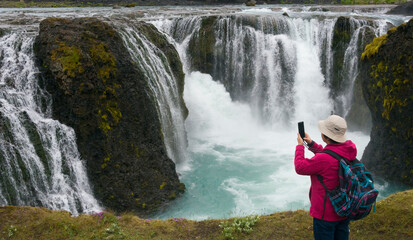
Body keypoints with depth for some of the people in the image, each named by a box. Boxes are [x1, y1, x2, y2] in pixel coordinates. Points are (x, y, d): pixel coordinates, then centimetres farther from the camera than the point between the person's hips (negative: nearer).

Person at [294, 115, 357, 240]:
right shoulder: (348, 152, -4)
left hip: (326, 214, -7)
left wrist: (300, 145, -1)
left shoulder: (324, 159, -29)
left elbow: (300, 167, -14)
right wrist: (311, 143, 14)